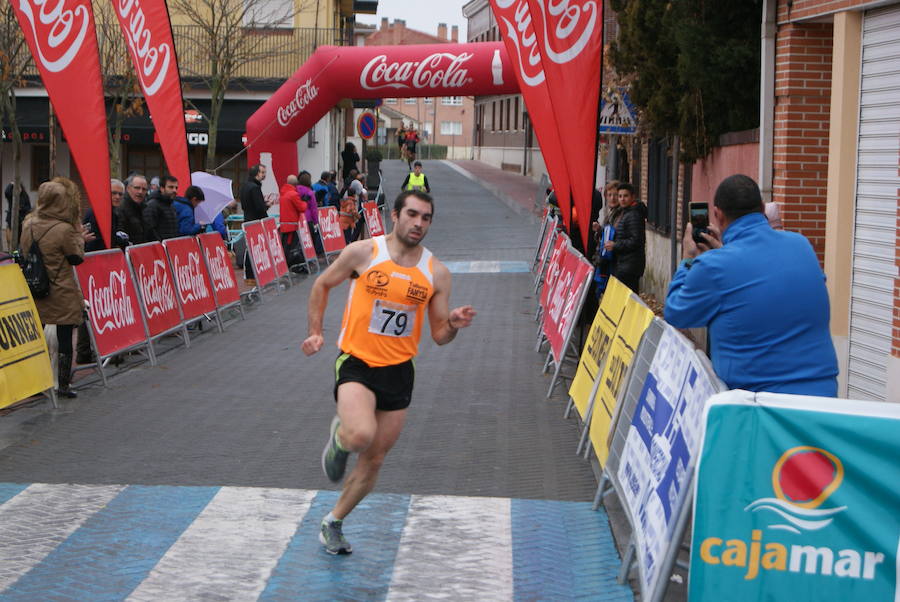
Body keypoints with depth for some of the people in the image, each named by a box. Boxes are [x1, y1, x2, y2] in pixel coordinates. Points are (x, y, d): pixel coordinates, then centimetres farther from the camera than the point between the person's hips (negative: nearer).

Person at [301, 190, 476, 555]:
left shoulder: (437, 273, -1)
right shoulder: (363, 253, -7)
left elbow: (439, 336, 4)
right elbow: (323, 284, 9)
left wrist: (454, 324, -17)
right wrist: (315, 331, 3)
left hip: (398, 372, 4)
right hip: (356, 363, -3)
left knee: (374, 460, 11)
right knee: (361, 436, -31)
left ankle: (333, 524, 32)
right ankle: (339, 437, 7)